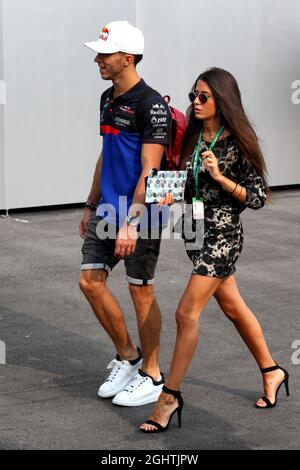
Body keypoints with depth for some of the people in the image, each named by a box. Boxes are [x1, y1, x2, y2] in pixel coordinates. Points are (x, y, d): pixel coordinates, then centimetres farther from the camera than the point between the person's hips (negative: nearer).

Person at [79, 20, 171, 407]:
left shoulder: (151, 105, -16)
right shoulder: (108, 99, 11)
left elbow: (149, 170, -20)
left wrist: (130, 223, -25)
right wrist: (91, 206, 21)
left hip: (138, 215, -8)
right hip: (108, 211, 8)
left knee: (140, 291, 0)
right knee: (90, 282, 7)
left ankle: (151, 376, 13)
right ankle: (126, 358, 22)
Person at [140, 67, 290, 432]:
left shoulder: (237, 142, -13)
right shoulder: (193, 137, 6)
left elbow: (257, 197, -12)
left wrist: (221, 177, -23)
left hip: (223, 234, -8)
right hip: (197, 231, 8)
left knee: (186, 313, -11)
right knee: (233, 307, 19)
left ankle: (170, 396, -4)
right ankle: (271, 372, 36)